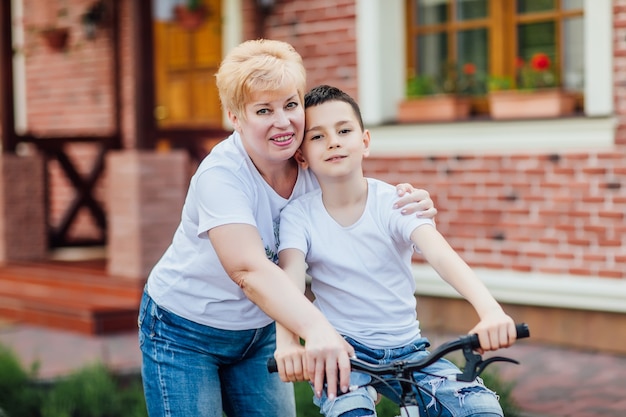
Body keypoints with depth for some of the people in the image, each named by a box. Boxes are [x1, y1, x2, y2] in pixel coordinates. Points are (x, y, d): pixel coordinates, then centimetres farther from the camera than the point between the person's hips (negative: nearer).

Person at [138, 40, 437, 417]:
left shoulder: (312, 171, -11)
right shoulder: (221, 176, -28)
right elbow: (249, 269, -41)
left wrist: (410, 208, -26)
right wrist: (317, 329, -56)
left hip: (258, 332, 5)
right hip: (185, 333, -5)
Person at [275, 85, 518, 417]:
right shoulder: (298, 214, -7)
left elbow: (442, 256, -24)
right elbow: (289, 279, -23)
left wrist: (490, 310, -43)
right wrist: (286, 343, -45)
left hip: (407, 348, 2)